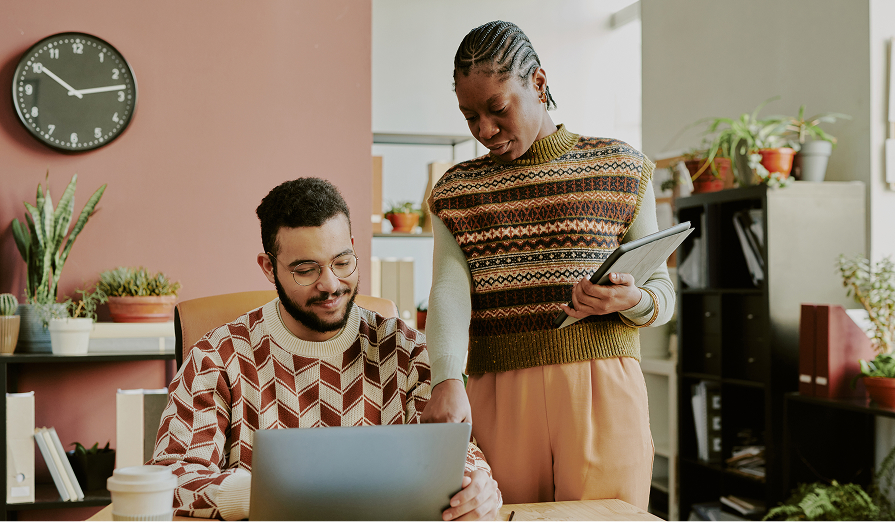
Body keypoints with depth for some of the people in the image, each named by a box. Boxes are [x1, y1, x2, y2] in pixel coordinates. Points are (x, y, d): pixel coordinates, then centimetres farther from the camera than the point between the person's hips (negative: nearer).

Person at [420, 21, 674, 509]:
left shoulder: (620, 168, 8)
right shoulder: (456, 190, 12)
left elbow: (663, 293, 10)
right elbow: (449, 293, -4)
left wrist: (631, 301, -14)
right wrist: (448, 382, -22)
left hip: (600, 389, -1)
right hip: (498, 395, 1)